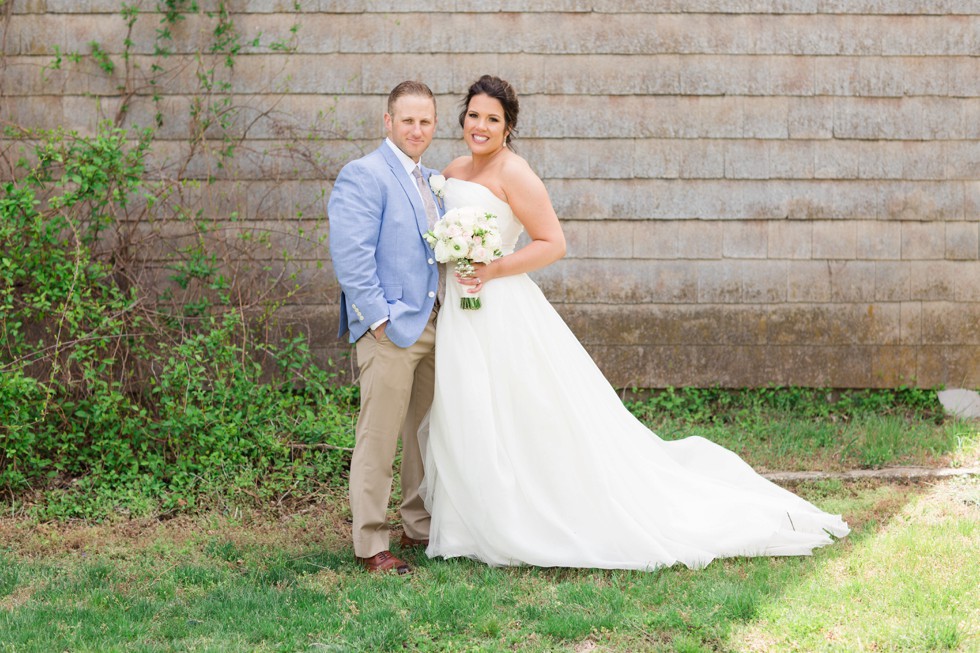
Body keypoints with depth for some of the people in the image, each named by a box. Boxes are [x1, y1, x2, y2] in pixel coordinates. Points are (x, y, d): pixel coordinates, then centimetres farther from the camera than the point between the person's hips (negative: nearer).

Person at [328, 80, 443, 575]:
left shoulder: (431, 181, 18)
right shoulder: (364, 176, -9)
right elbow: (350, 254, -17)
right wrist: (378, 317, -19)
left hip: (433, 325, 9)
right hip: (390, 328, -8)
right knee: (379, 437, -5)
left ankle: (421, 527, 27)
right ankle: (370, 545, 1)